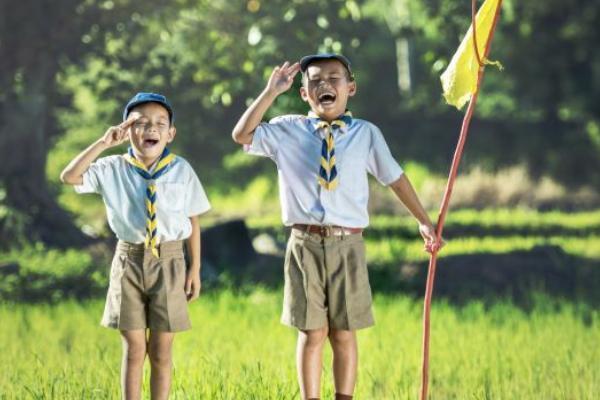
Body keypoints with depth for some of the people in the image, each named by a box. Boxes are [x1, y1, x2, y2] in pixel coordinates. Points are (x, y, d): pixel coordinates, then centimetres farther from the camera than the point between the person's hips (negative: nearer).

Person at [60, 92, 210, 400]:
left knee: (161, 351, 6)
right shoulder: (113, 168, -3)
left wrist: (195, 269, 1)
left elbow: (193, 221, 2)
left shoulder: (181, 170, -3)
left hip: (169, 262, 0)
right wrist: (103, 143, -17)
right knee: (133, 350, 6)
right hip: (129, 260, 0)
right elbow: (69, 177, -14)